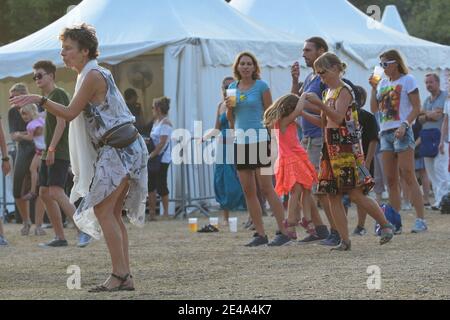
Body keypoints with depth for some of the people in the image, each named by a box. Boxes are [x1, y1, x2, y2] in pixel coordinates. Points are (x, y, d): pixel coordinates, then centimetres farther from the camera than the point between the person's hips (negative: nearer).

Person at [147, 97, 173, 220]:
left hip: (162, 159, -9)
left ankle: (165, 213, 5)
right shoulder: (156, 122, 15)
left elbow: (162, 143, -19)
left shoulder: (165, 123, -13)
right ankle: (152, 212, 13)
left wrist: (151, 155, -18)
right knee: (151, 185, 8)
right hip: (153, 158, 9)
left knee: (161, 186, -4)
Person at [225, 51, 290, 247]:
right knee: (248, 191, 4)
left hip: (259, 139, -6)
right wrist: (229, 107, -3)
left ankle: (283, 232, -7)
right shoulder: (233, 87, 12)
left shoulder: (261, 86, -3)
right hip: (240, 140, 6)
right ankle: (260, 234, 7)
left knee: (266, 188, -10)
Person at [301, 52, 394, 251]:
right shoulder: (328, 92, 17)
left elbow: (338, 117, -22)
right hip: (331, 148, 9)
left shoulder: (344, 91, -9)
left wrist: (319, 103, -28)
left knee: (355, 194, -9)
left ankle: (386, 225, 8)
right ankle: (345, 241, 4)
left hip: (347, 147, -9)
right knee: (333, 196, 2)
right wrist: (302, 113, 13)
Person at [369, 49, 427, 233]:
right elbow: (374, 109, 16)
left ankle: (421, 220, -15)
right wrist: (374, 88, 7)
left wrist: (405, 125, -19)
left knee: (408, 176, -13)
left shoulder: (407, 80, 0)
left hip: (402, 132, -7)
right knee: (391, 180, 5)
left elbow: (416, 108, -6)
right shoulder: (383, 83, 17)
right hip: (385, 133, 7)